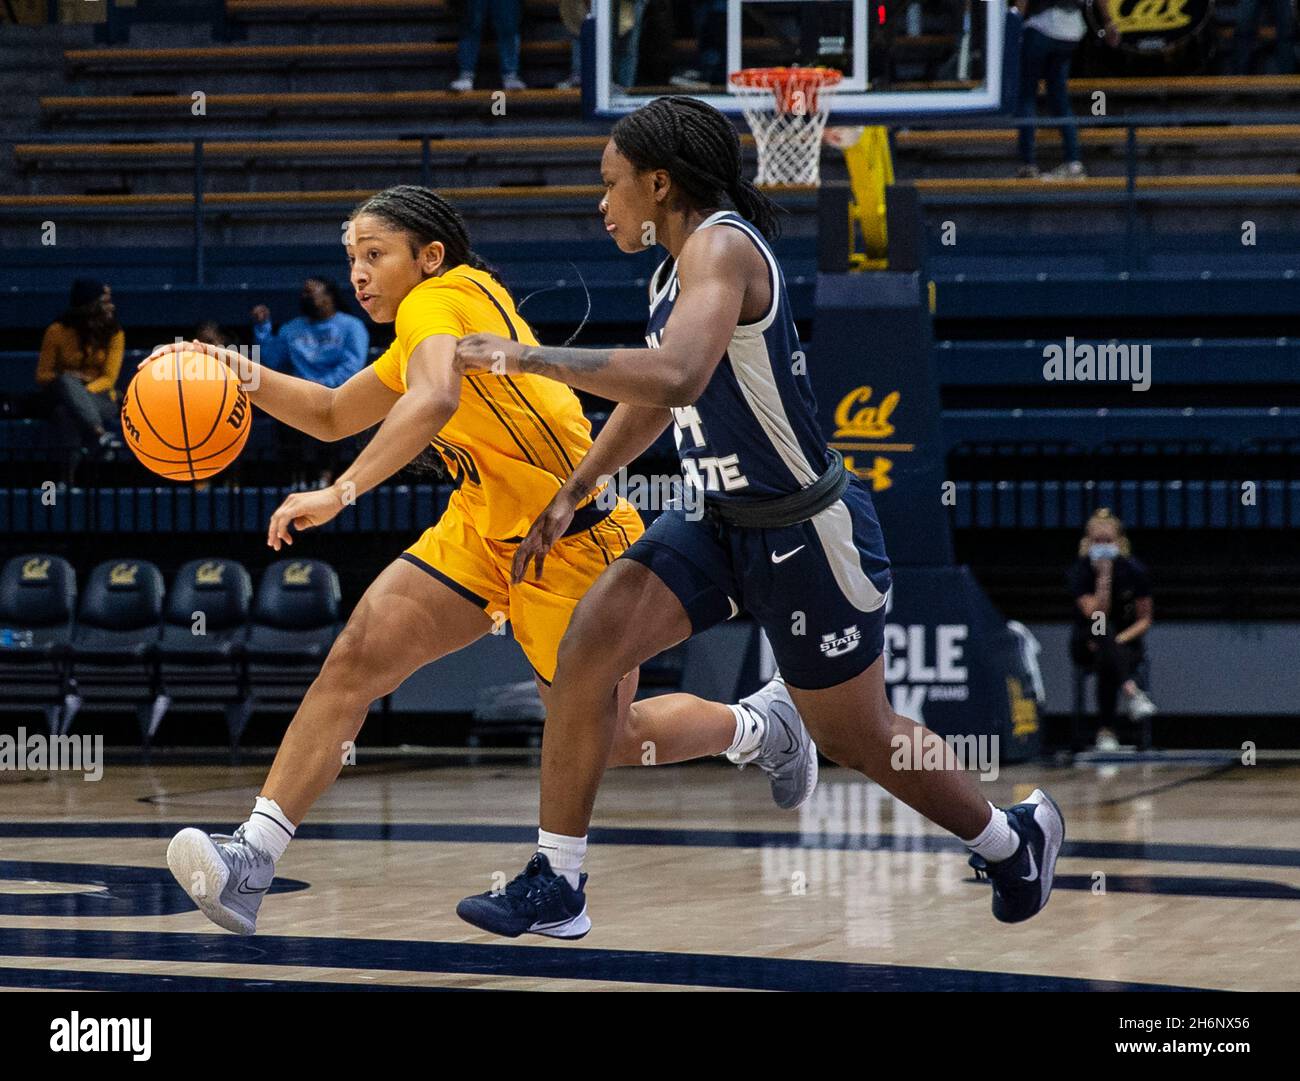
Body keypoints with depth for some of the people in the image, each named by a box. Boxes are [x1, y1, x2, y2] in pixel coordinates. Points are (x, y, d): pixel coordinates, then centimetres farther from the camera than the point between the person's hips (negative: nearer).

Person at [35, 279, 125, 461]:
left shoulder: (114, 334, 0)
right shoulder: (58, 331, -2)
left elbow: (108, 378, -4)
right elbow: (42, 375, 5)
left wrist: (81, 391, -23)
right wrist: (63, 378, -17)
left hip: (100, 396, 0)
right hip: (65, 396, 0)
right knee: (67, 381, -38)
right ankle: (100, 433, -61)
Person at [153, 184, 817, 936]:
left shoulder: (439, 300, -17)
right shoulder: (423, 335, 13)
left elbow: (436, 399, -39)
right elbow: (332, 417, 22)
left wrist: (342, 493, -45)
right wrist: (243, 374, 6)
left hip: (573, 545, -8)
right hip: (482, 533, 9)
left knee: (600, 742, 7)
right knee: (357, 656, -11)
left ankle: (762, 726, 34)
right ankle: (255, 859, -17)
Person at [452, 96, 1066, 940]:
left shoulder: (721, 245, -22)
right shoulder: (677, 269, 8)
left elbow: (676, 376, -41)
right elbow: (652, 400, 25)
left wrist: (532, 357, -35)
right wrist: (571, 494, 24)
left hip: (808, 531, -8)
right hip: (723, 521, 8)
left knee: (855, 738, 8)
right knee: (591, 643, -10)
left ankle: (1017, 835, 34)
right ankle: (556, 885, -4)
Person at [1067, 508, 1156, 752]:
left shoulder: (1134, 571, -8)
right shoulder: (1078, 573, -11)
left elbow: (1144, 620, -3)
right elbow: (1096, 617, -22)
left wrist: (1119, 640, -20)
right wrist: (1104, 577, -28)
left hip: (1126, 642, 0)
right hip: (1087, 643, 0)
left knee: (1107, 663, -34)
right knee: (1104, 630, -36)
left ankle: (1106, 731, -27)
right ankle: (1131, 692, -55)